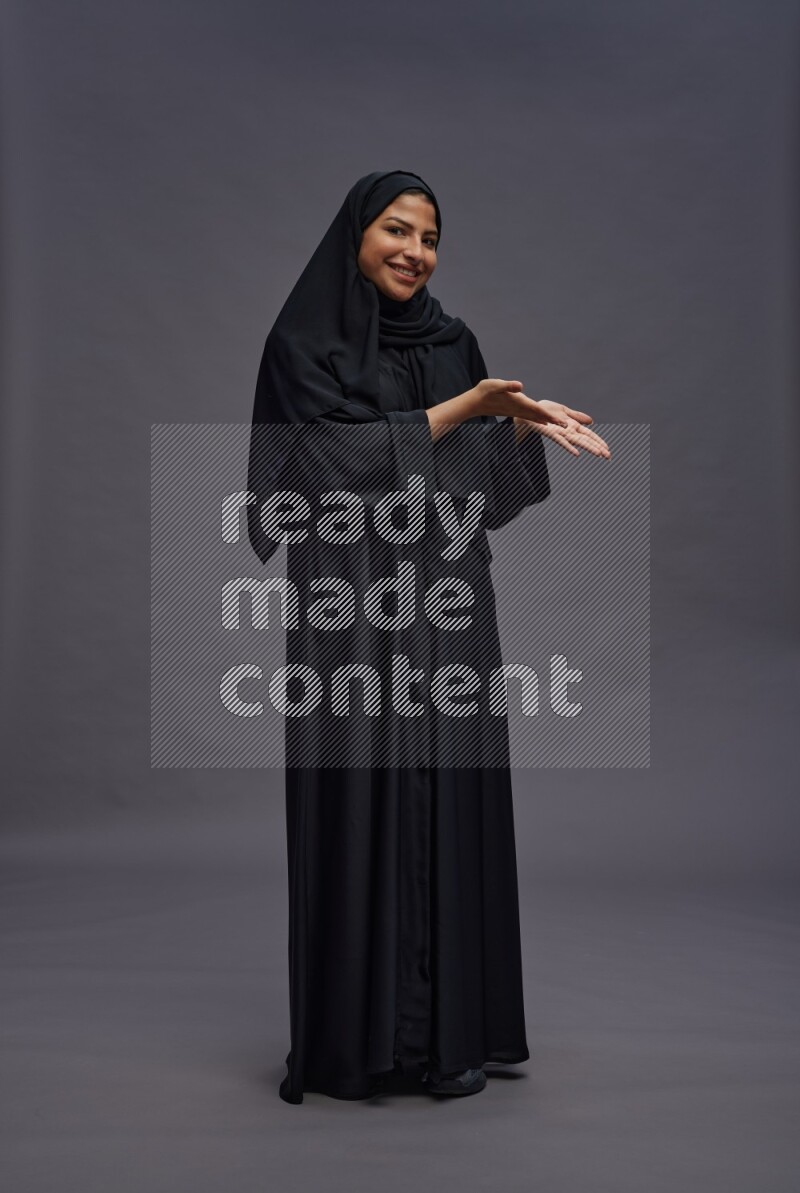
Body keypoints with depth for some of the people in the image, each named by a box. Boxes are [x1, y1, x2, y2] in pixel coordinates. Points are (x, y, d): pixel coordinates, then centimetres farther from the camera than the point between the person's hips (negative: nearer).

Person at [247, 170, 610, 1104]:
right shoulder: (304, 344, 0)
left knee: (450, 796, 4)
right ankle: (353, 1035, 11)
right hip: (352, 605, -4)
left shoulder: (453, 342, 14)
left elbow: (483, 482, 13)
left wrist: (526, 425, -5)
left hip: (445, 604, 5)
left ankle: (451, 1027, 15)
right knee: (357, 799, -2)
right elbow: (343, 458, -13)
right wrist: (466, 406, -13)